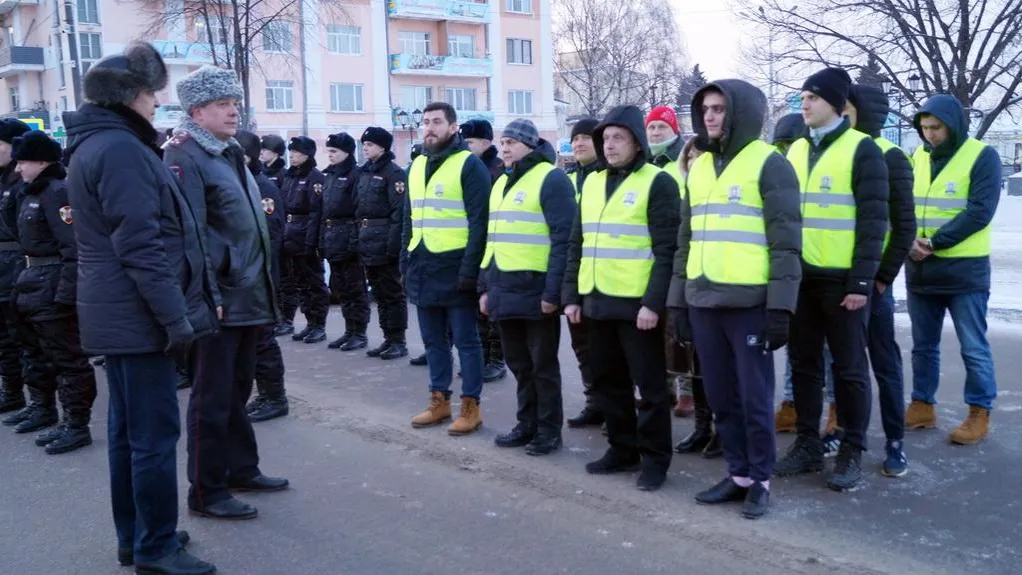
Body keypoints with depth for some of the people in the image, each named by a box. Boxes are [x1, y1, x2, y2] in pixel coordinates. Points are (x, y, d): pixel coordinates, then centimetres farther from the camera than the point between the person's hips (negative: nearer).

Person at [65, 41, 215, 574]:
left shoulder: (95, 145, 16)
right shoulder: (119, 149, -16)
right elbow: (141, 245, -22)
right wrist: (176, 316, -21)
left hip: (117, 314, 10)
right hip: (138, 316, -10)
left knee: (128, 429, 15)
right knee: (155, 433, -2)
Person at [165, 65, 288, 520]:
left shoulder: (231, 153, 17)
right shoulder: (185, 158, -12)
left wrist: (262, 287, 18)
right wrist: (207, 297, -23)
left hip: (248, 296, 9)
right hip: (218, 301, -9)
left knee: (238, 389, 18)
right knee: (212, 397, 0)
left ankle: (241, 468, 31)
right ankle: (206, 491, 10)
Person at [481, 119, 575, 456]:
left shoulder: (551, 179, -7)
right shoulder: (501, 183, 19)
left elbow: (563, 238, -14)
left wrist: (553, 291, -19)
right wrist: (485, 286, 16)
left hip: (535, 290, -8)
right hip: (504, 290, 8)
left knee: (542, 363, 3)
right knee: (518, 363, 15)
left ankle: (549, 429, 15)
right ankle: (527, 424, 26)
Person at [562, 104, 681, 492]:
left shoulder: (658, 183, -5)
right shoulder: (592, 183, 14)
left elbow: (667, 249, -11)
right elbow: (577, 244, 16)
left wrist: (654, 302, -18)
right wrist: (571, 295, 10)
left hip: (637, 303, -7)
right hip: (597, 301, 7)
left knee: (648, 384, 3)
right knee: (607, 381, 14)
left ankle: (655, 459, 14)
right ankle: (623, 449, 28)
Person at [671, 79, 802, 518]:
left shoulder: (769, 164, -3)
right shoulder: (699, 167, 16)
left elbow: (786, 241, -8)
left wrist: (781, 306, -14)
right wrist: (678, 300, 15)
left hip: (750, 302, -6)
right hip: (703, 302, 6)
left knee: (754, 397, 3)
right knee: (720, 397, 11)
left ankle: (760, 479, 18)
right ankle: (739, 473, 24)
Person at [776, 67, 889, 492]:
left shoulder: (862, 149, -5)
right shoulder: (795, 151, 13)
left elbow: (873, 220, -9)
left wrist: (861, 281, -14)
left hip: (842, 279, -5)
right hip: (800, 277, 6)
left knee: (848, 367, 4)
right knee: (803, 363, 10)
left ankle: (851, 451, 14)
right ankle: (808, 444, 21)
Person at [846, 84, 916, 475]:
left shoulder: (888, 157, -6)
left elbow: (904, 226, -8)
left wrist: (884, 276, -11)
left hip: (871, 278, -5)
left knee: (883, 361, 4)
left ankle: (895, 442, 13)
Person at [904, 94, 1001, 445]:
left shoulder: (982, 156, -7)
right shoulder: (918, 157, 8)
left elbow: (980, 212, -15)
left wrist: (934, 242, -17)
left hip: (965, 271, -5)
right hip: (920, 270, 5)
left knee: (973, 348, 3)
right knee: (923, 345, 13)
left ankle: (979, 414, 14)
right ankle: (922, 406, 24)